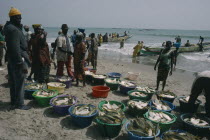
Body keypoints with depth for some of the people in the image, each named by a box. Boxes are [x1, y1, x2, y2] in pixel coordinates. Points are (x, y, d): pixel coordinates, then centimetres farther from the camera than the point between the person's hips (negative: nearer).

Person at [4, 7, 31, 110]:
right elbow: (16, 49, -23)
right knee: (19, 82, -1)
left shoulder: (10, 28, 14)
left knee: (13, 82, 16)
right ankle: (19, 104, 9)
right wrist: (22, 64, -24)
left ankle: (14, 103, 29)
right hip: (18, 60, -10)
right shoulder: (14, 30, -17)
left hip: (12, 60, 10)